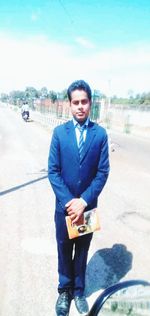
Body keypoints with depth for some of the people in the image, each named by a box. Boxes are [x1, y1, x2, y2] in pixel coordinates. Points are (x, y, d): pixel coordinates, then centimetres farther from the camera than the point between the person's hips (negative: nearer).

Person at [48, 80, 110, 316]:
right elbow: (53, 171, -7)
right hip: (64, 206, 0)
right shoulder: (59, 132, -6)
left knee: (82, 251, 18)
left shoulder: (100, 133, -7)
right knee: (64, 250, 17)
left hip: (88, 206, 0)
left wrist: (83, 201, -15)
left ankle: (79, 291, 41)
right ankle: (64, 290, 41)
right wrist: (68, 201, -15)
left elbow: (103, 173, -7)